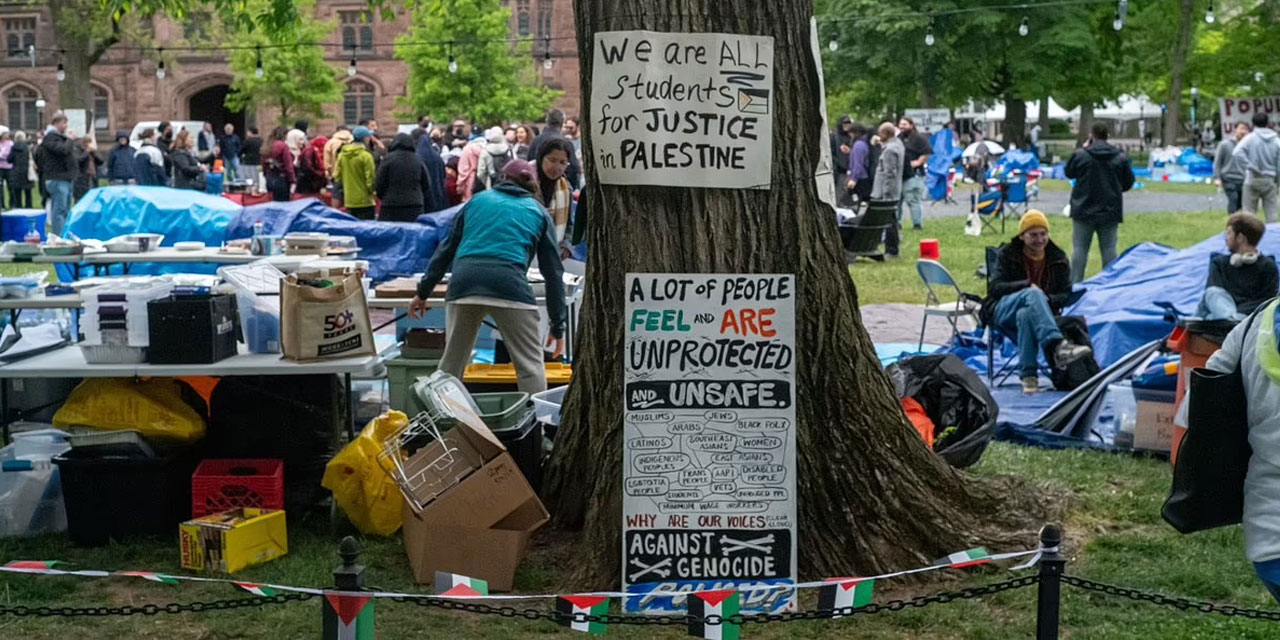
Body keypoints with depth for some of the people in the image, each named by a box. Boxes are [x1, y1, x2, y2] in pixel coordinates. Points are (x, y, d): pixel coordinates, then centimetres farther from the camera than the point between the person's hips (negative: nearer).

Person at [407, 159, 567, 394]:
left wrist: (423, 291, 26)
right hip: (510, 283, -3)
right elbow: (553, 271, 17)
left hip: (464, 280, 3)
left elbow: (447, 247, 22)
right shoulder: (539, 212, 20)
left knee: (451, 363, 15)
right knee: (530, 365, 3)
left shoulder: (478, 200, 25)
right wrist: (557, 326, 19)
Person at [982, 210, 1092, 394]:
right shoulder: (1007, 254, 9)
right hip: (1003, 311, -1)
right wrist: (1027, 285, -18)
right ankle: (1058, 346, -58)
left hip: (1030, 313, 1)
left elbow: (1066, 295, 8)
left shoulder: (1058, 258, 15)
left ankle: (1028, 376, -45)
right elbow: (995, 287, -2)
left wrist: (1046, 299, -15)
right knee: (1033, 294, -37)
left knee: (1025, 315, -40)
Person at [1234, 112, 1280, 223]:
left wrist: (1250, 167, -15)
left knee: (1249, 213, 2)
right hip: (1270, 180, 3)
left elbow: (1237, 152, -22)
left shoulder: (1250, 138, -6)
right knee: (1271, 213, 8)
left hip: (1253, 178, -2)